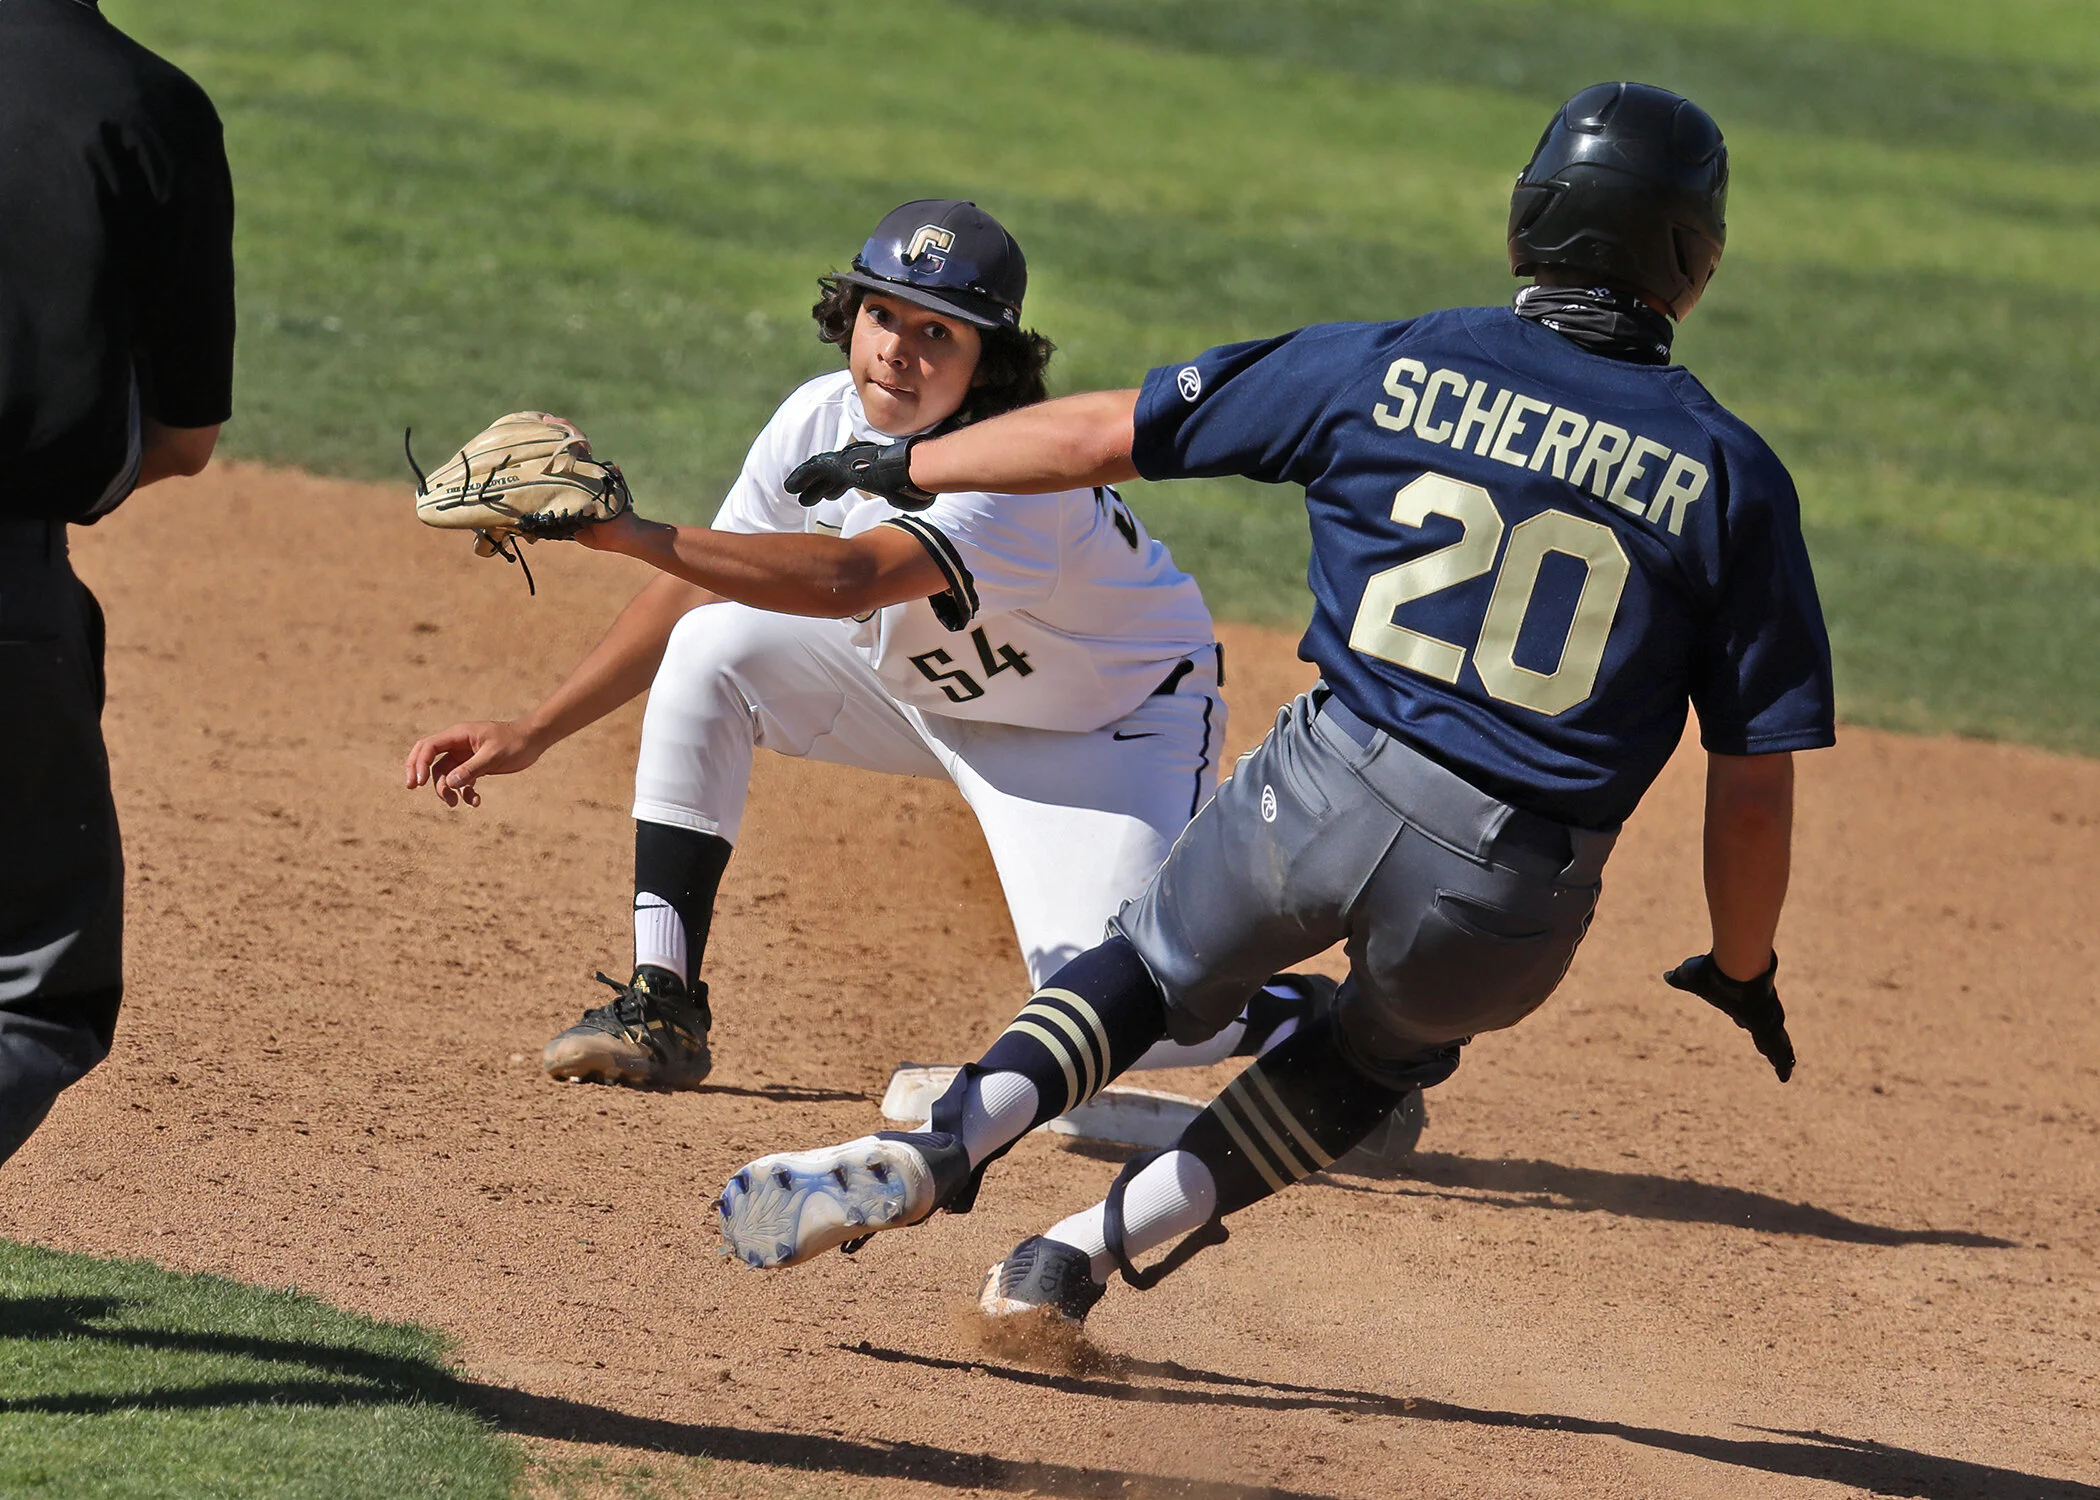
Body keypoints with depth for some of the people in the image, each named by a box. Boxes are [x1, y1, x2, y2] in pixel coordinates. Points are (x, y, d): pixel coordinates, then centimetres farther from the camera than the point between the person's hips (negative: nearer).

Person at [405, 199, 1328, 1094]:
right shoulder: (820, 420, -16)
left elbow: (845, 580, -52)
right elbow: (698, 590, -6)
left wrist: (635, 535, -56)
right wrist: (532, 734, -9)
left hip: (1114, 720, -7)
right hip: (923, 681, 7)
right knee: (712, 649, -14)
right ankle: (662, 1009, -8)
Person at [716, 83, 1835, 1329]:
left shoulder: (1395, 371, 3)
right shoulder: (1732, 476, 1)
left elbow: (1104, 433, 9)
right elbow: (1757, 771, 2)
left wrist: (909, 466, 24)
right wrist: (1741, 969, 17)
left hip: (1322, 801, 0)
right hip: (1517, 901, 0)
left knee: (1159, 970, 27)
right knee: (1387, 1050, 31)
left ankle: (945, 1145, 1)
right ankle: (1091, 1249, 19)